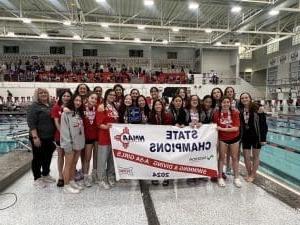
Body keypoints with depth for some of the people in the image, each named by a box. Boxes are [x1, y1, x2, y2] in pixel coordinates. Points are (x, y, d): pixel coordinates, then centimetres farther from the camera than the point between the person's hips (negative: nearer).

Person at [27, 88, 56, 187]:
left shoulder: (50, 105, 10)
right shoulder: (34, 106, -10)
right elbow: (31, 123, -17)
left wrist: (54, 135, 18)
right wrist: (35, 137, -23)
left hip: (50, 137, 7)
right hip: (39, 138, -7)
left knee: (48, 157, 17)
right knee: (38, 158, 7)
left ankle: (46, 175, 34)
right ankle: (37, 178, 21)